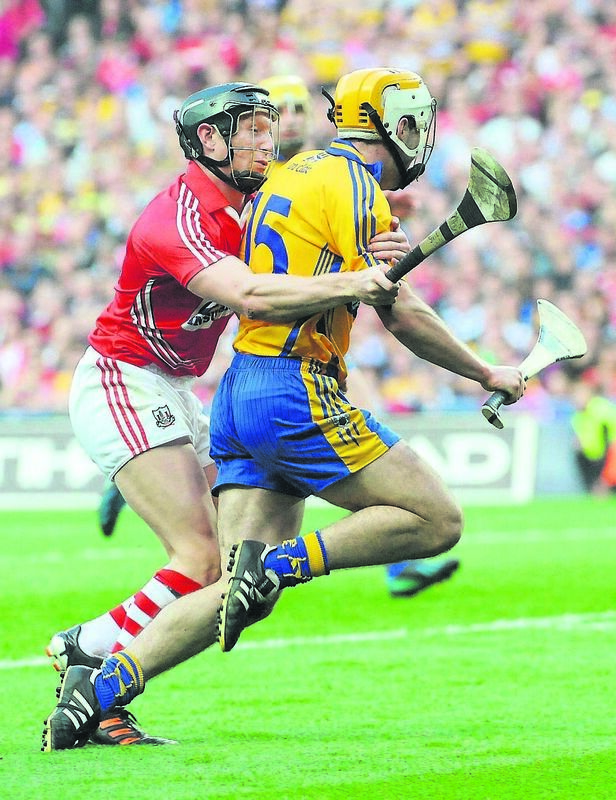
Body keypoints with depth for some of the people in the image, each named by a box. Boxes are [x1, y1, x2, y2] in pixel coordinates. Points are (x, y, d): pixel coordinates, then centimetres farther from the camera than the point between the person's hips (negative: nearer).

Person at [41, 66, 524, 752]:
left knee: (243, 595, 2)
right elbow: (402, 315, -9)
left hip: (237, 390, 9)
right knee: (436, 520, -4)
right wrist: (488, 375, 1)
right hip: (295, 392, -9)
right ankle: (282, 562, -16)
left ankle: (101, 685, -12)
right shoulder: (355, 188, -7)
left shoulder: (294, 174, 19)